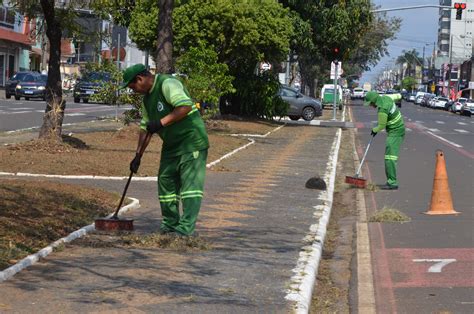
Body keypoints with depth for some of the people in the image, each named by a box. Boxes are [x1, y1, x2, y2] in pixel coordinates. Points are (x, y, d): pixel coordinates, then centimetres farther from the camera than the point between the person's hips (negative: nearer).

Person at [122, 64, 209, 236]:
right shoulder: (147, 98, 14)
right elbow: (145, 128, 18)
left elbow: (185, 106, -29)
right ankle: (170, 224, 19)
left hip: (191, 140, -10)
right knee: (166, 182, 10)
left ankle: (186, 227, -16)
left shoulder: (168, 84, -15)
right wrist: (138, 155, 12)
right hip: (171, 145, 10)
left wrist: (162, 122, -27)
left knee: (190, 183, -12)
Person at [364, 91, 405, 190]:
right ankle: (391, 181, 11)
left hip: (395, 132, -10)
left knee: (390, 157, -16)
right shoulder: (385, 98, 0)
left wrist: (375, 130, 9)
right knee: (388, 156, 11)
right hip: (396, 130, 10)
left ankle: (392, 183, -20)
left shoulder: (382, 110, -26)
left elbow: (381, 126, -14)